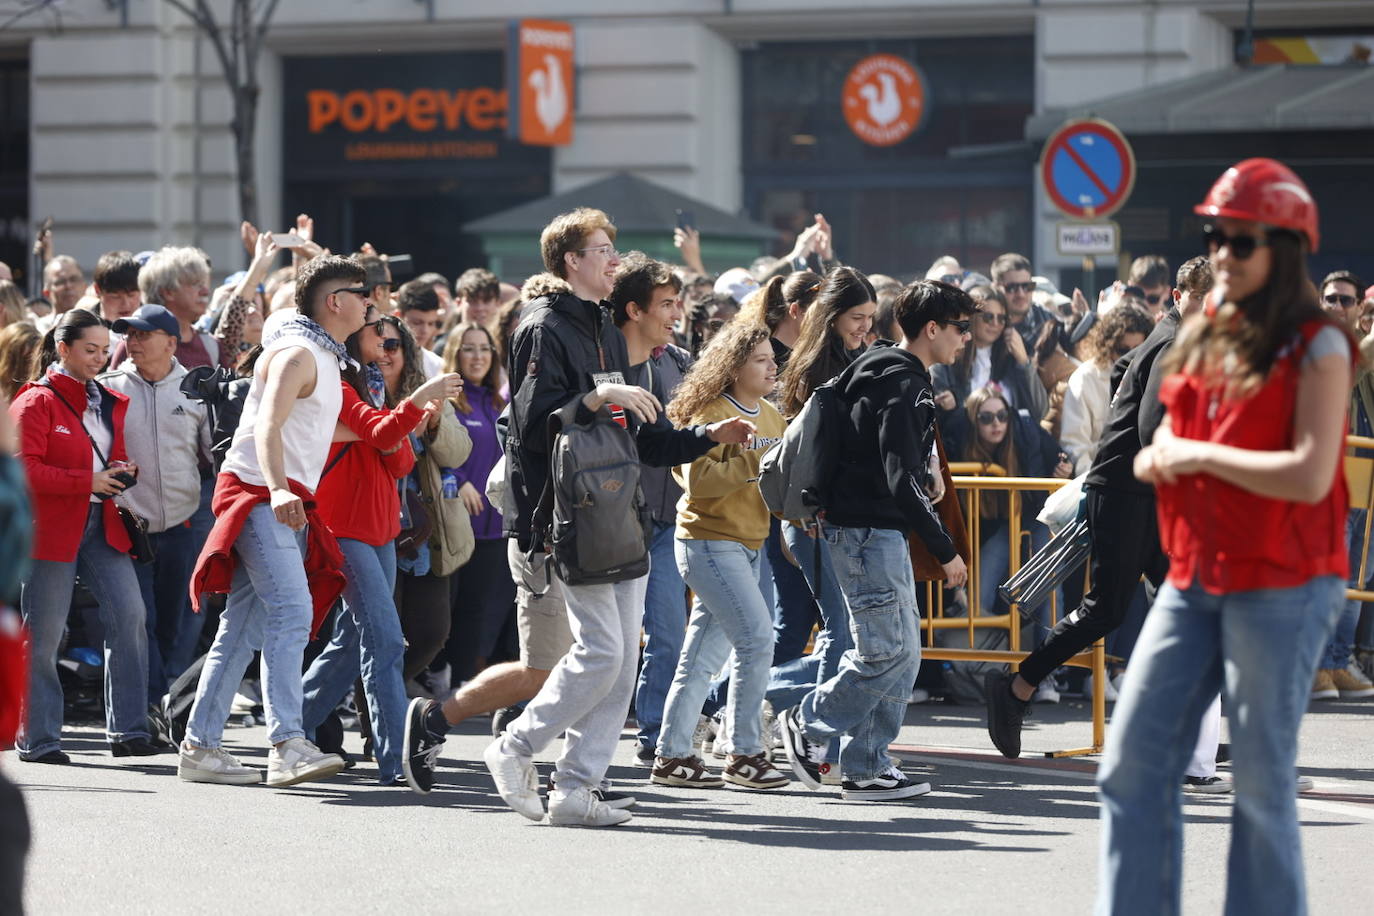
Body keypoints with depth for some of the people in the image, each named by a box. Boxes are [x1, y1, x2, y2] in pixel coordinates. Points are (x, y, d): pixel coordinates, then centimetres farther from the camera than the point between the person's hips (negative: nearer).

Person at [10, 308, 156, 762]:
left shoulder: (111, 403, 14)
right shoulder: (37, 402, -7)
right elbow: (25, 470, -14)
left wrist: (123, 473, 3)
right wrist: (88, 482, -17)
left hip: (101, 524, 5)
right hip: (51, 526, -5)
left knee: (129, 613, -9)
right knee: (44, 634, 0)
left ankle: (128, 731, -4)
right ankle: (38, 739, 9)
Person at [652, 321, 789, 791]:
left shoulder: (770, 417, 14)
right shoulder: (711, 414, -12)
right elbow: (698, 480, -23)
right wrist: (755, 463, -24)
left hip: (746, 546, 8)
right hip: (709, 541, -8)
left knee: (703, 655, 9)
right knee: (757, 638, -14)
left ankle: (672, 756, 12)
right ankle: (745, 755, -6)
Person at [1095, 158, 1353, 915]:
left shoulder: (1316, 347, -8)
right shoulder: (1205, 338, 13)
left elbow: (1309, 475, -19)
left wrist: (1200, 456, -11)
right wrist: (1158, 455, 1)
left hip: (1281, 587, -7)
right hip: (1195, 577, 7)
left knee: (1261, 781, -2)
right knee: (1133, 763, 2)